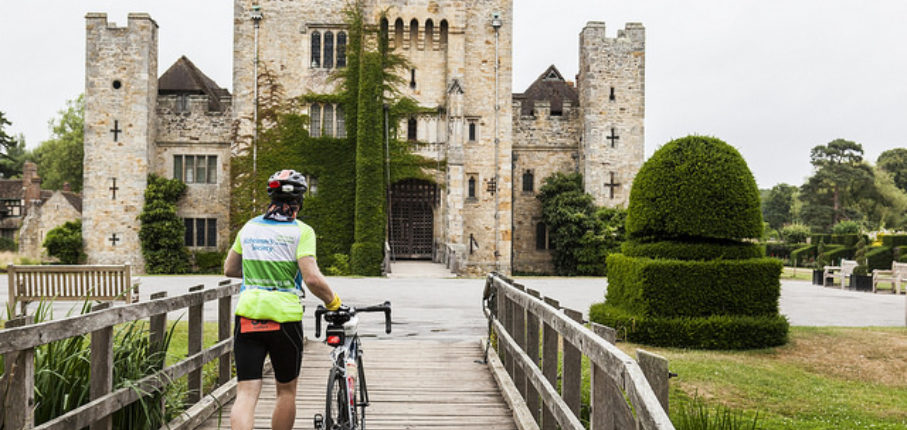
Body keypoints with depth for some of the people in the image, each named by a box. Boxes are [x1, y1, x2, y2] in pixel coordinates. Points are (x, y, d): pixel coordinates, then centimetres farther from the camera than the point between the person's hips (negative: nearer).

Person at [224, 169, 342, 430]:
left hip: (247, 315, 3)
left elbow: (229, 269, 19)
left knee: (246, 393, 0)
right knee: (286, 391, 17)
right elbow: (312, 279, -16)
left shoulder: (250, 227, 10)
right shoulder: (301, 231, -6)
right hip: (284, 317, -3)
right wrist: (332, 302, 1)